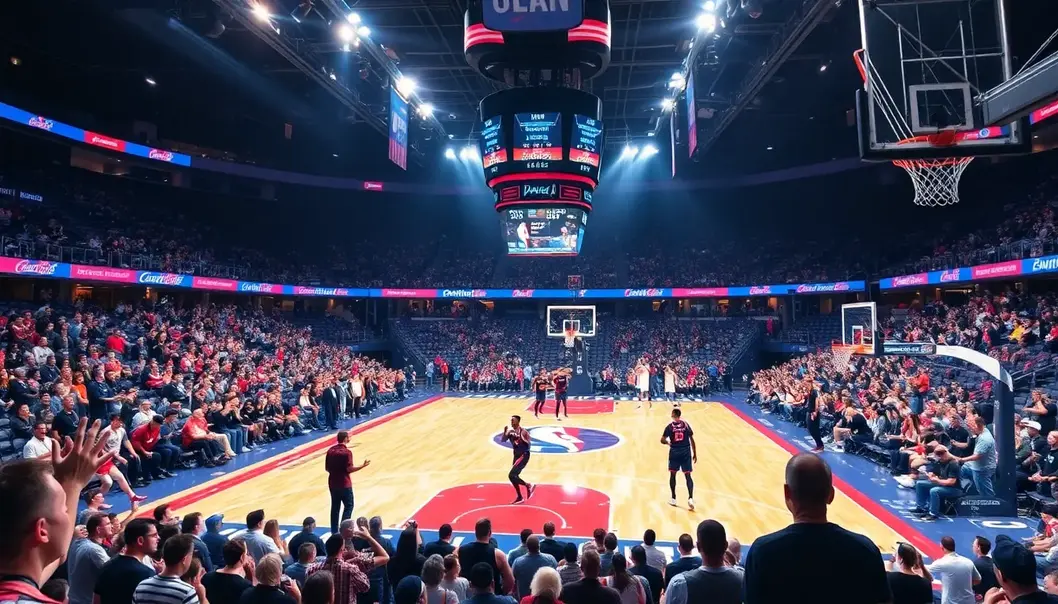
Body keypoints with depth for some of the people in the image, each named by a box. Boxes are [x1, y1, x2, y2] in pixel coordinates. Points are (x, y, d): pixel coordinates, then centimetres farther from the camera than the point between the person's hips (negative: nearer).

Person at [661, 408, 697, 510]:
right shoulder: (686, 424, 1)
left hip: (675, 452, -1)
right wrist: (695, 454, 8)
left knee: (672, 474, 14)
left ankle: (673, 499, 19)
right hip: (686, 452, 1)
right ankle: (690, 498, -10)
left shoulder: (670, 426, -5)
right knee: (688, 476, 5)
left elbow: (662, 440, -5)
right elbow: (692, 440, 1)